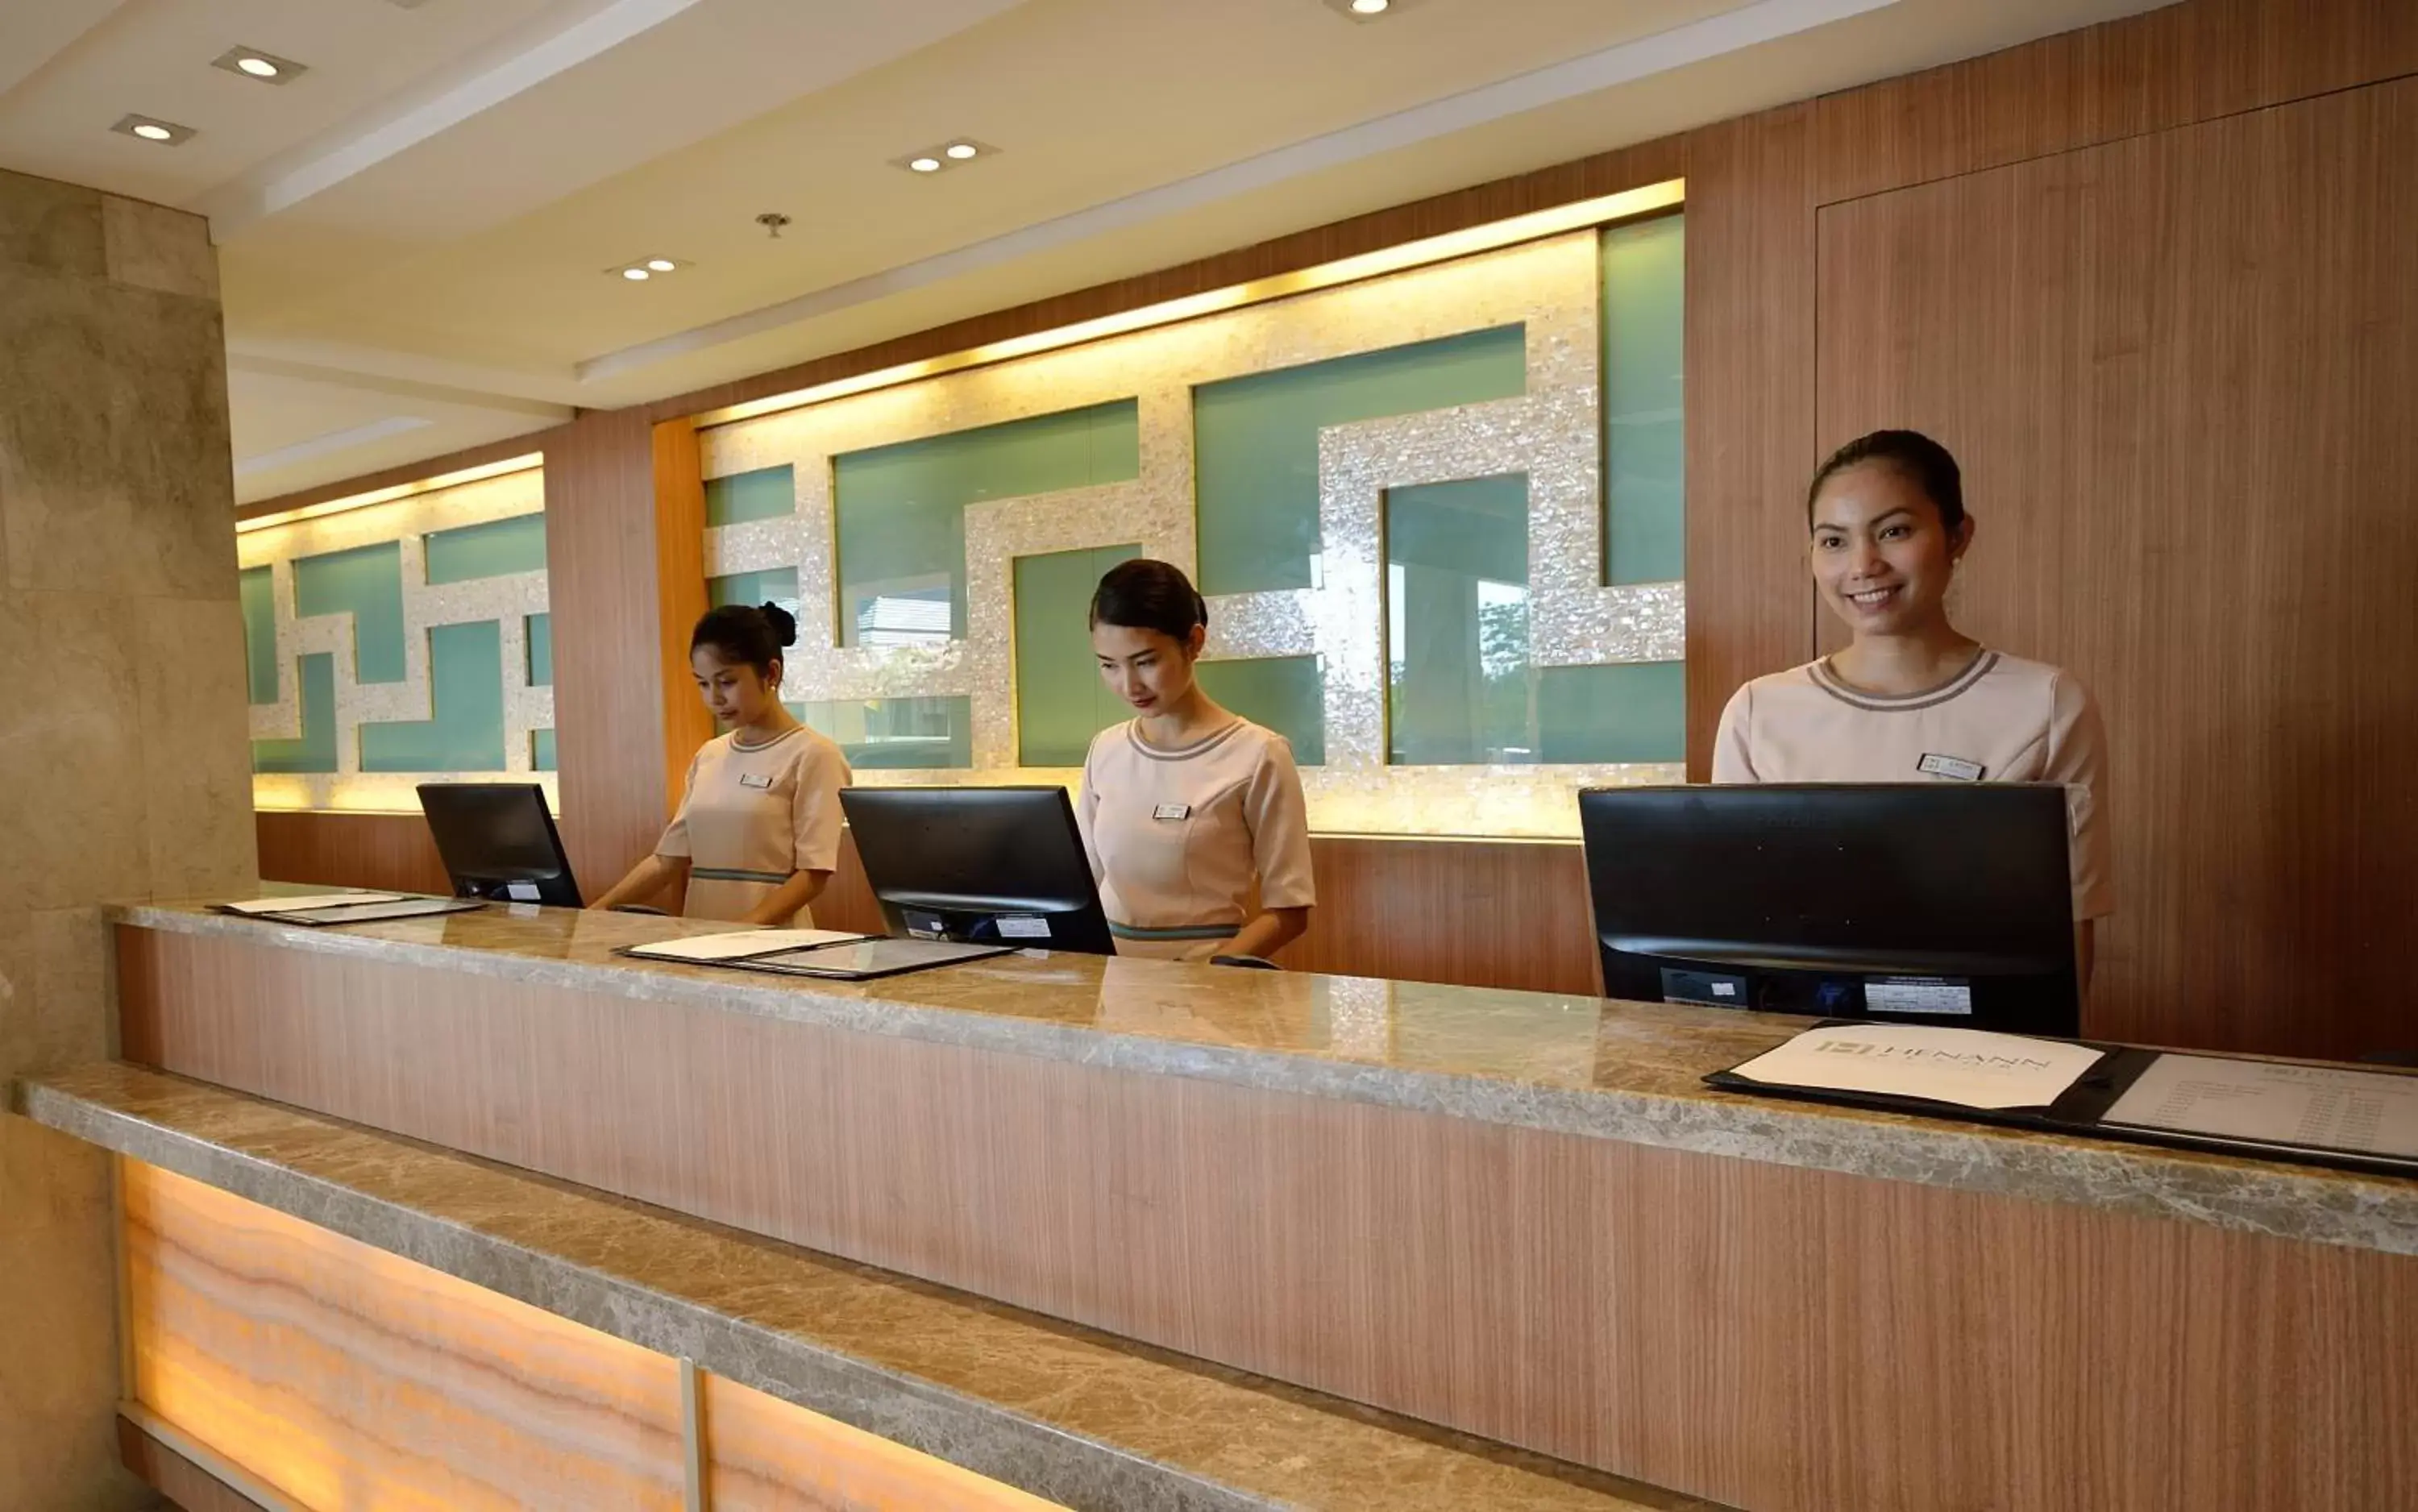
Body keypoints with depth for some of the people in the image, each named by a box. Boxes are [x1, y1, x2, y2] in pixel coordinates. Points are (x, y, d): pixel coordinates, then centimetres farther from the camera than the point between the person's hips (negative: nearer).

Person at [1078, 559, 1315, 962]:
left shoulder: (1257, 755, -7)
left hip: (1209, 973, -3)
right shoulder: (1105, 751, 8)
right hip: (1108, 972, 4)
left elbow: (1287, 911, -6)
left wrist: (1203, 975, -19)